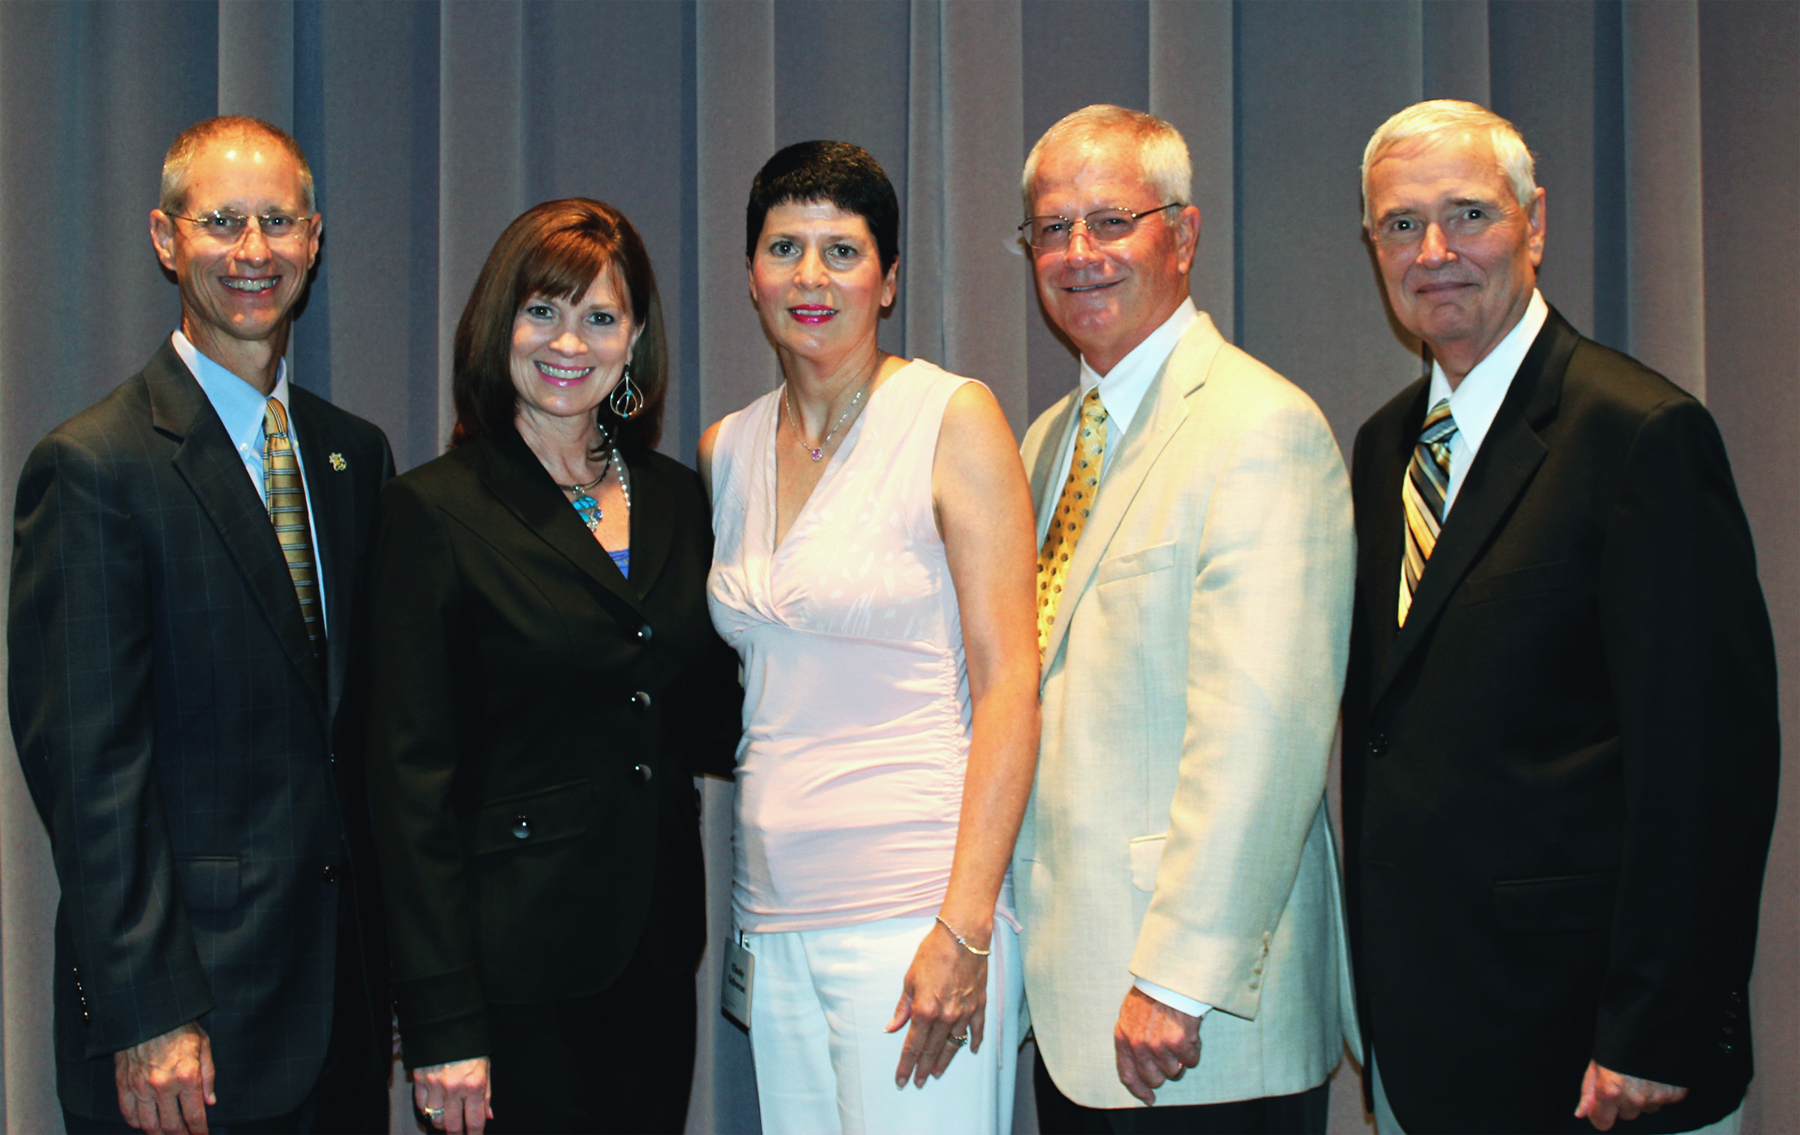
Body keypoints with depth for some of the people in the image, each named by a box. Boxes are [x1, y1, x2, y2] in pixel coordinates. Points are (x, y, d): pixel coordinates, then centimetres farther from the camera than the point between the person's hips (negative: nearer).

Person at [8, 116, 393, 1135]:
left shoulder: (358, 455, 10)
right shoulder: (93, 467, -9)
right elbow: (86, 762, -13)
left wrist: (392, 961, 10)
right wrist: (146, 1019, -16)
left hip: (348, 991, 6)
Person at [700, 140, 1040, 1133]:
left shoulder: (954, 419, -5)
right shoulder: (727, 450, 11)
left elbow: (1008, 683, -9)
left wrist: (965, 929, -17)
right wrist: (746, 927, 12)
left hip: (913, 904, -5)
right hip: (774, 917, 5)